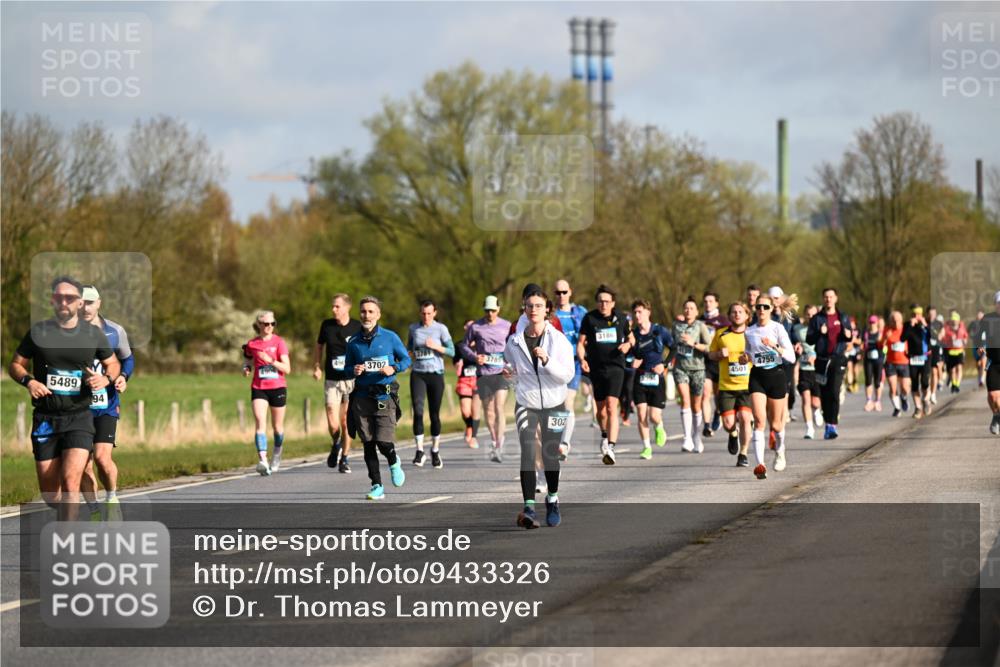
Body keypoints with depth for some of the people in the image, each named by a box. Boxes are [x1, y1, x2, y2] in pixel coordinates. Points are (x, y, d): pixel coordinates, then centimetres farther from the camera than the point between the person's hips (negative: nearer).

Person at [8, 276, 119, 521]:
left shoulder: (94, 334, 3)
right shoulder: (38, 331, 2)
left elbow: (113, 363, 18)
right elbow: (15, 365, 10)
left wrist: (106, 379, -5)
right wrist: (28, 381, -12)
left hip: (79, 418, -1)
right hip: (45, 419, 1)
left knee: (70, 480, -20)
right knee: (48, 492, 4)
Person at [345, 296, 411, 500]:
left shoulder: (390, 337, 1)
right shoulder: (354, 342, 8)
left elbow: (406, 359, 9)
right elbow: (347, 367, 16)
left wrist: (394, 368, -11)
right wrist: (354, 370, -7)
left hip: (385, 396, -3)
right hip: (362, 397, 3)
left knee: (384, 442, -12)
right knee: (368, 444, 2)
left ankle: (394, 463, 23)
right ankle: (377, 486, 11)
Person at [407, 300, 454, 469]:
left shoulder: (440, 329, -1)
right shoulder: (414, 328, 8)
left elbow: (452, 351, -3)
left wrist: (436, 347, -17)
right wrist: (409, 354, 3)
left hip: (436, 374, -1)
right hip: (418, 374, 1)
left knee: (435, 414, 3)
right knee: (418, 412, -14)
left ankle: (435, 450, 21)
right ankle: (419, 450, -9)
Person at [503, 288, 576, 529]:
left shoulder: (558, 340, -7)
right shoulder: (514, 341, -1)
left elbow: (568, 374, -13)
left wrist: (547, 360, -26)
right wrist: (508, 371, -5)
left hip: (554, 403, 0)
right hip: (527, 404, 0)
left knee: (550, 455, 11)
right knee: (528, 452, -17)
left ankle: (552, 500, 35)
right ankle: (529, 508, -22)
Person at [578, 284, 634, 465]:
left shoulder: (620, 318, 5)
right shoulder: (589, 318, 2)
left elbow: (631, 337, 20)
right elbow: (581, 343, 4)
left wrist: (628, 344, -3)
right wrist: (582, 360, -12)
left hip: (615, 367, -2)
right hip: (596, 368, 2)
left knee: (611, 407, -17)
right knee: (601, 409, 12)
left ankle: (610, 447, -25)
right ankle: (605, 435, 43)